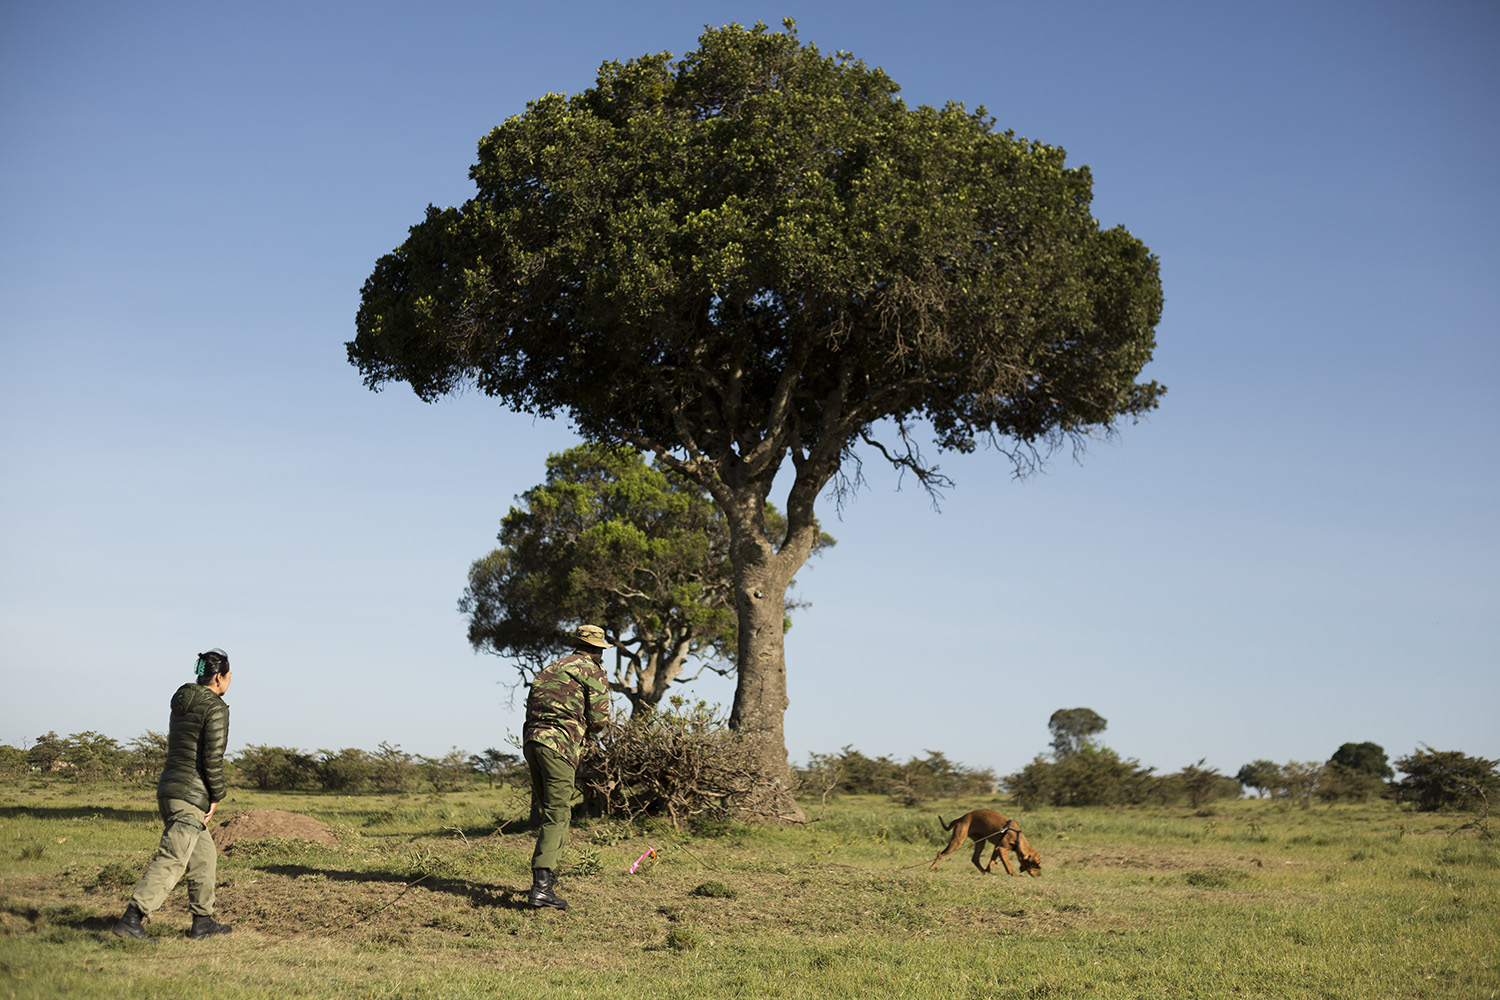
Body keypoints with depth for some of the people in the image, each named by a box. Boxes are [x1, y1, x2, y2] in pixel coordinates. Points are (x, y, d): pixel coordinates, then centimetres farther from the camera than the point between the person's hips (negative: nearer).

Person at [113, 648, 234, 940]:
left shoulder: (181, 704, 15)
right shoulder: (216, 708, -11)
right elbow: (212, 757, -17)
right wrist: (216, 796, -6)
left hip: (168, 788, 9)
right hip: (190, 795, -9)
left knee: (204, 855, 18)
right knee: (171, 861, -10)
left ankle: (202, 921, 21)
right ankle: (131, 919, -17)